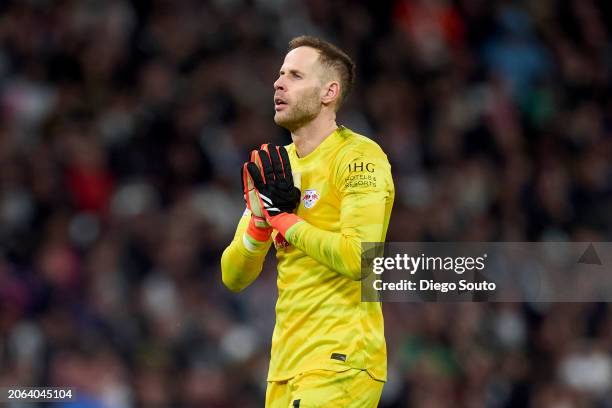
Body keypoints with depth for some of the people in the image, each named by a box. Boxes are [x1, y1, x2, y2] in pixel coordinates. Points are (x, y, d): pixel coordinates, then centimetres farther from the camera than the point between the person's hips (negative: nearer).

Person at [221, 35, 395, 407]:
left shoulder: (358, 156, -8)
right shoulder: (278, 164, 14)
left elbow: (359, 259, -22)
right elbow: (233, 277, 13)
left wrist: (285, 219, -12)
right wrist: (261, 222, -5)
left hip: (340, 362, -7)